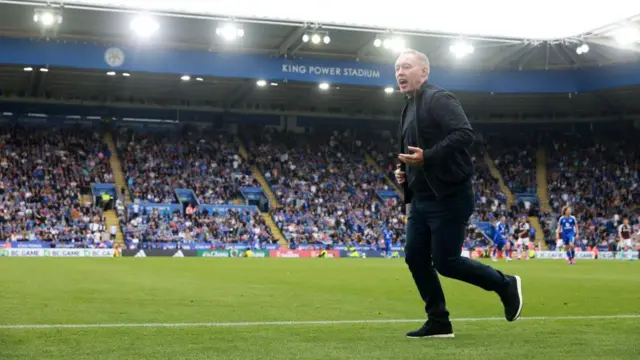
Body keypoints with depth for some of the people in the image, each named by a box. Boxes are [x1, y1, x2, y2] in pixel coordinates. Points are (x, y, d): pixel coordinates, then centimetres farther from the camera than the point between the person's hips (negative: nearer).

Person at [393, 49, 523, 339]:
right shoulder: (410, 107, 17)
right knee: (415, 257, 5)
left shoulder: (439, 99, -11)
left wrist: (427, 157, -28)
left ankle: (505, 285, 14)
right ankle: (438, 323, 14)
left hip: (449, 197, -9)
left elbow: (465, 134, -24)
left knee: (445, 261, -7)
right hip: (422, 198, 9)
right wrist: (404, 172, 9)